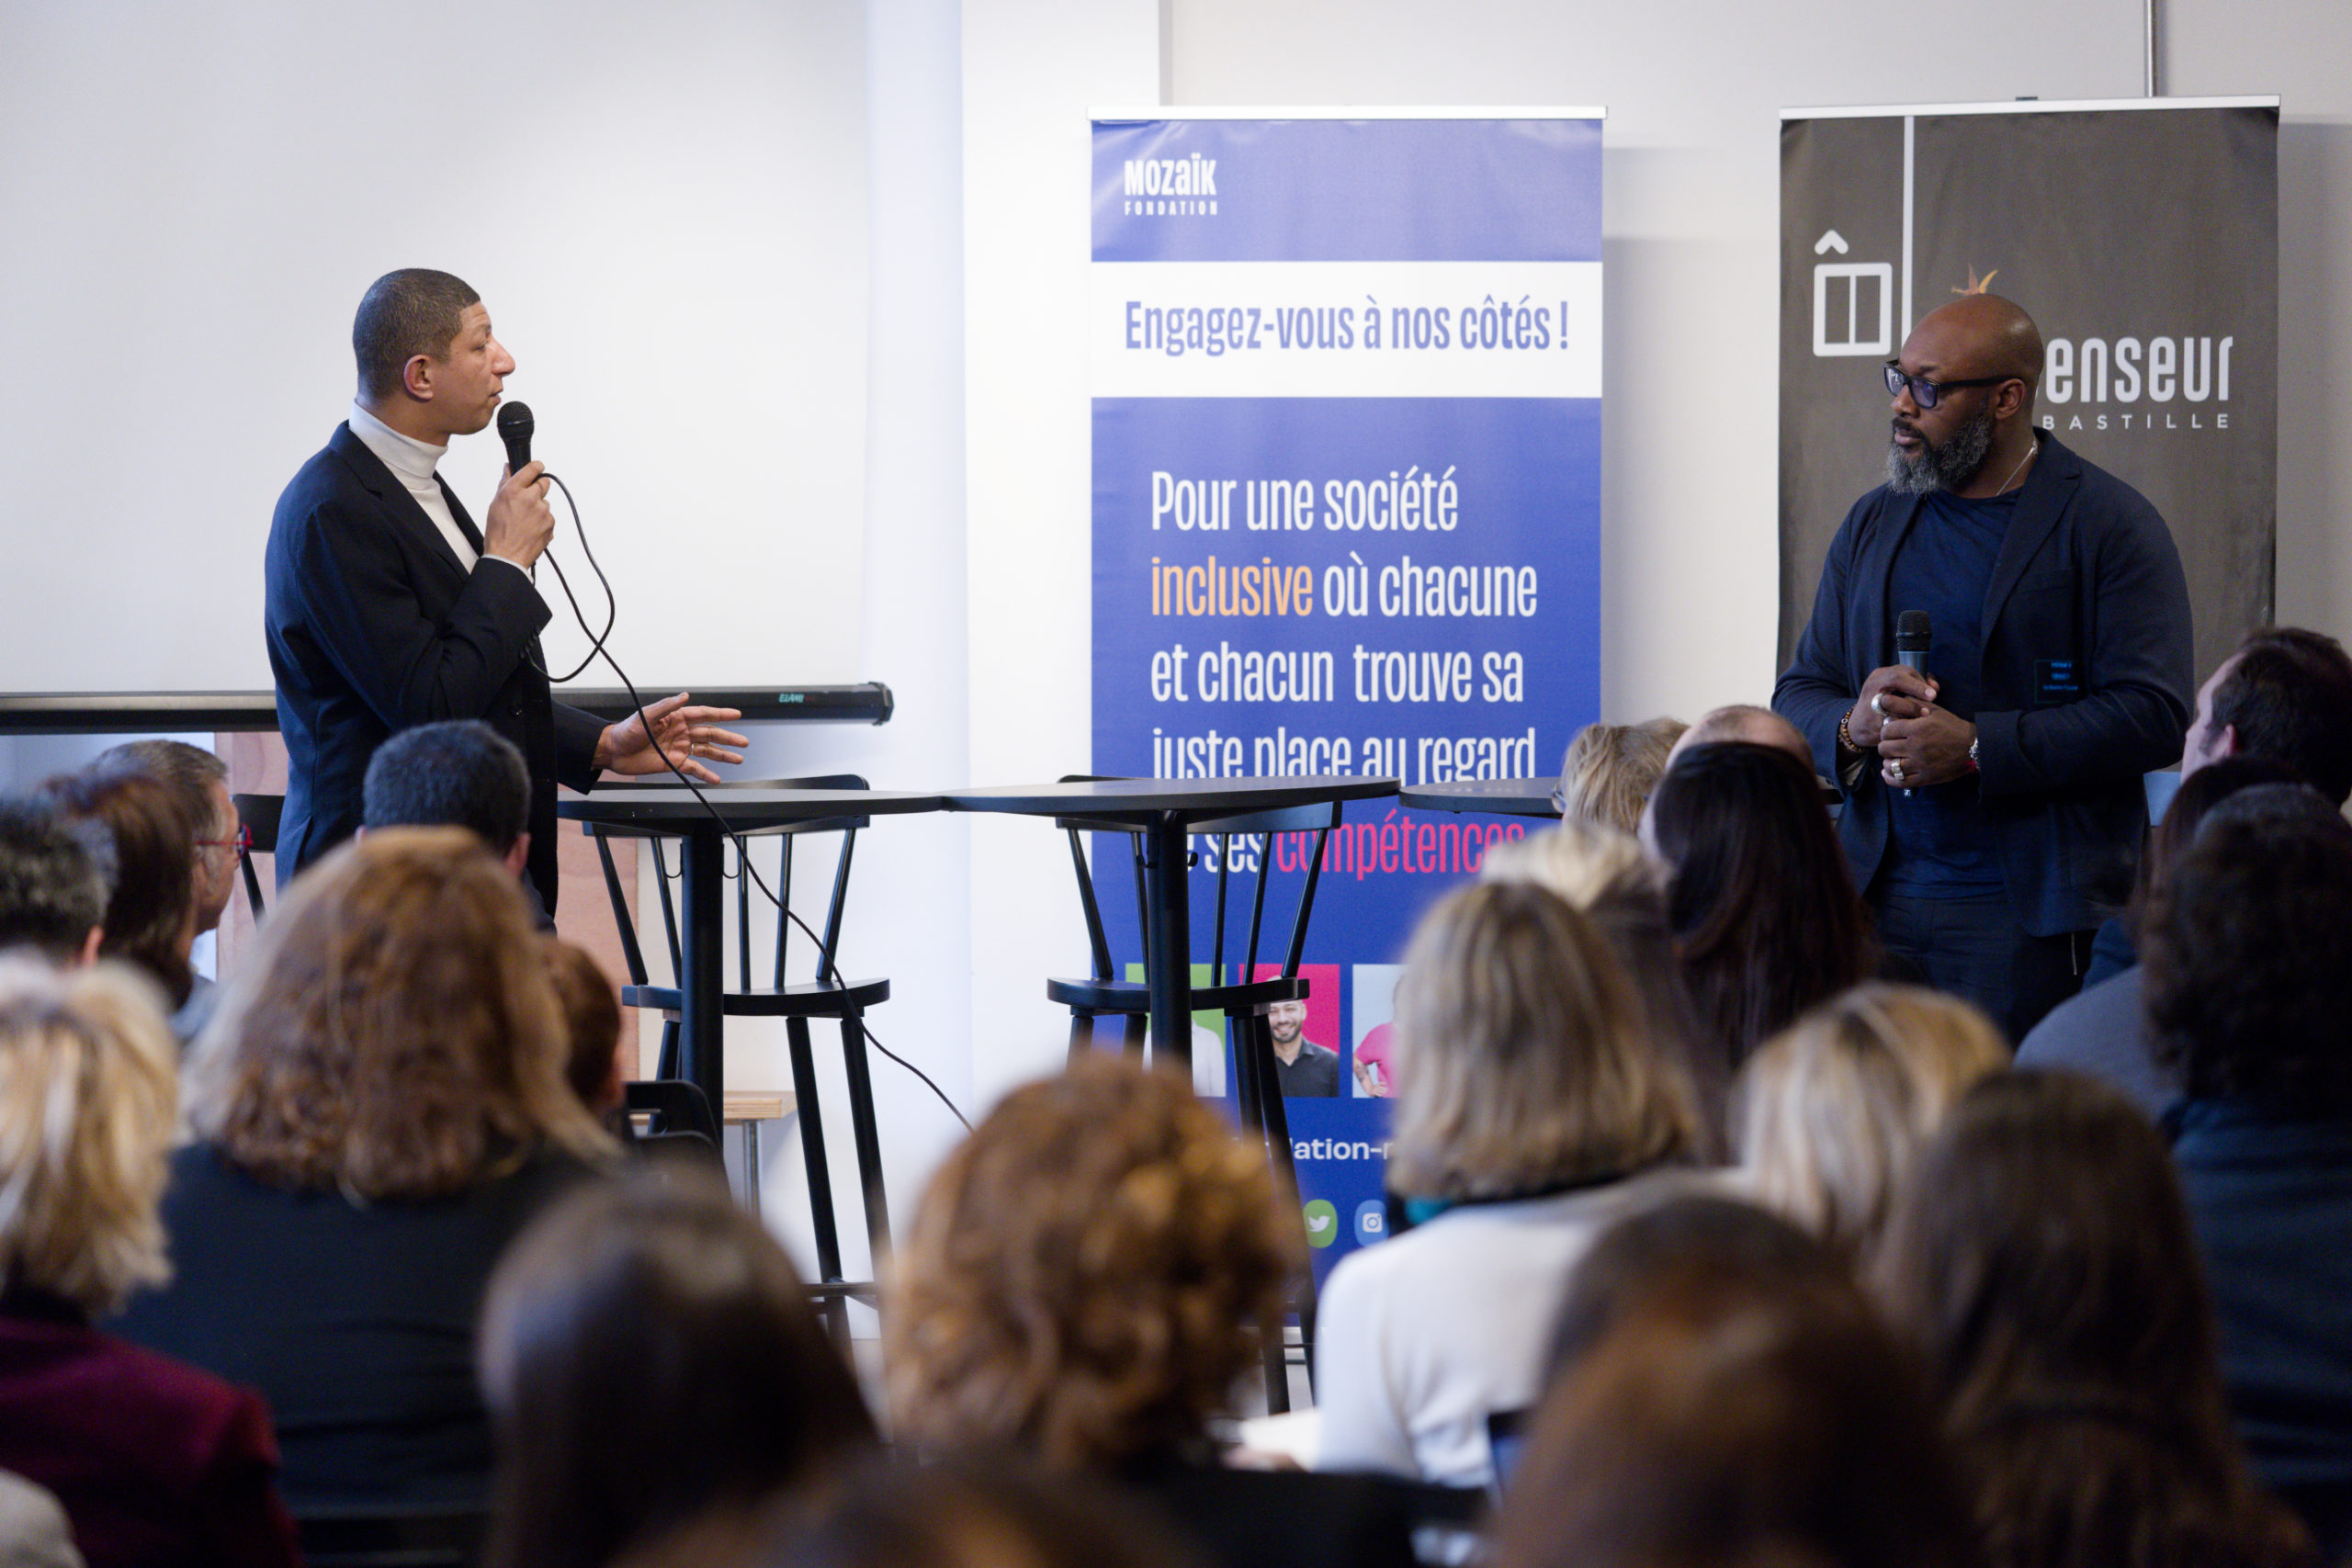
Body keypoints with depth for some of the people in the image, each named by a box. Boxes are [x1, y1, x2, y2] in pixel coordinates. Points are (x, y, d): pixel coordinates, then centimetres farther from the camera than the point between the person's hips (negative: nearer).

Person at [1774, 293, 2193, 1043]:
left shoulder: (2112, 525, -2)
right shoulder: (1873, 522, 16)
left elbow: (2154, 715, -11)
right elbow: (1798, 693, 19)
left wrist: (1974, 748, -17)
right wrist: (1853, 726, -6)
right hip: (1878, 906, 5)